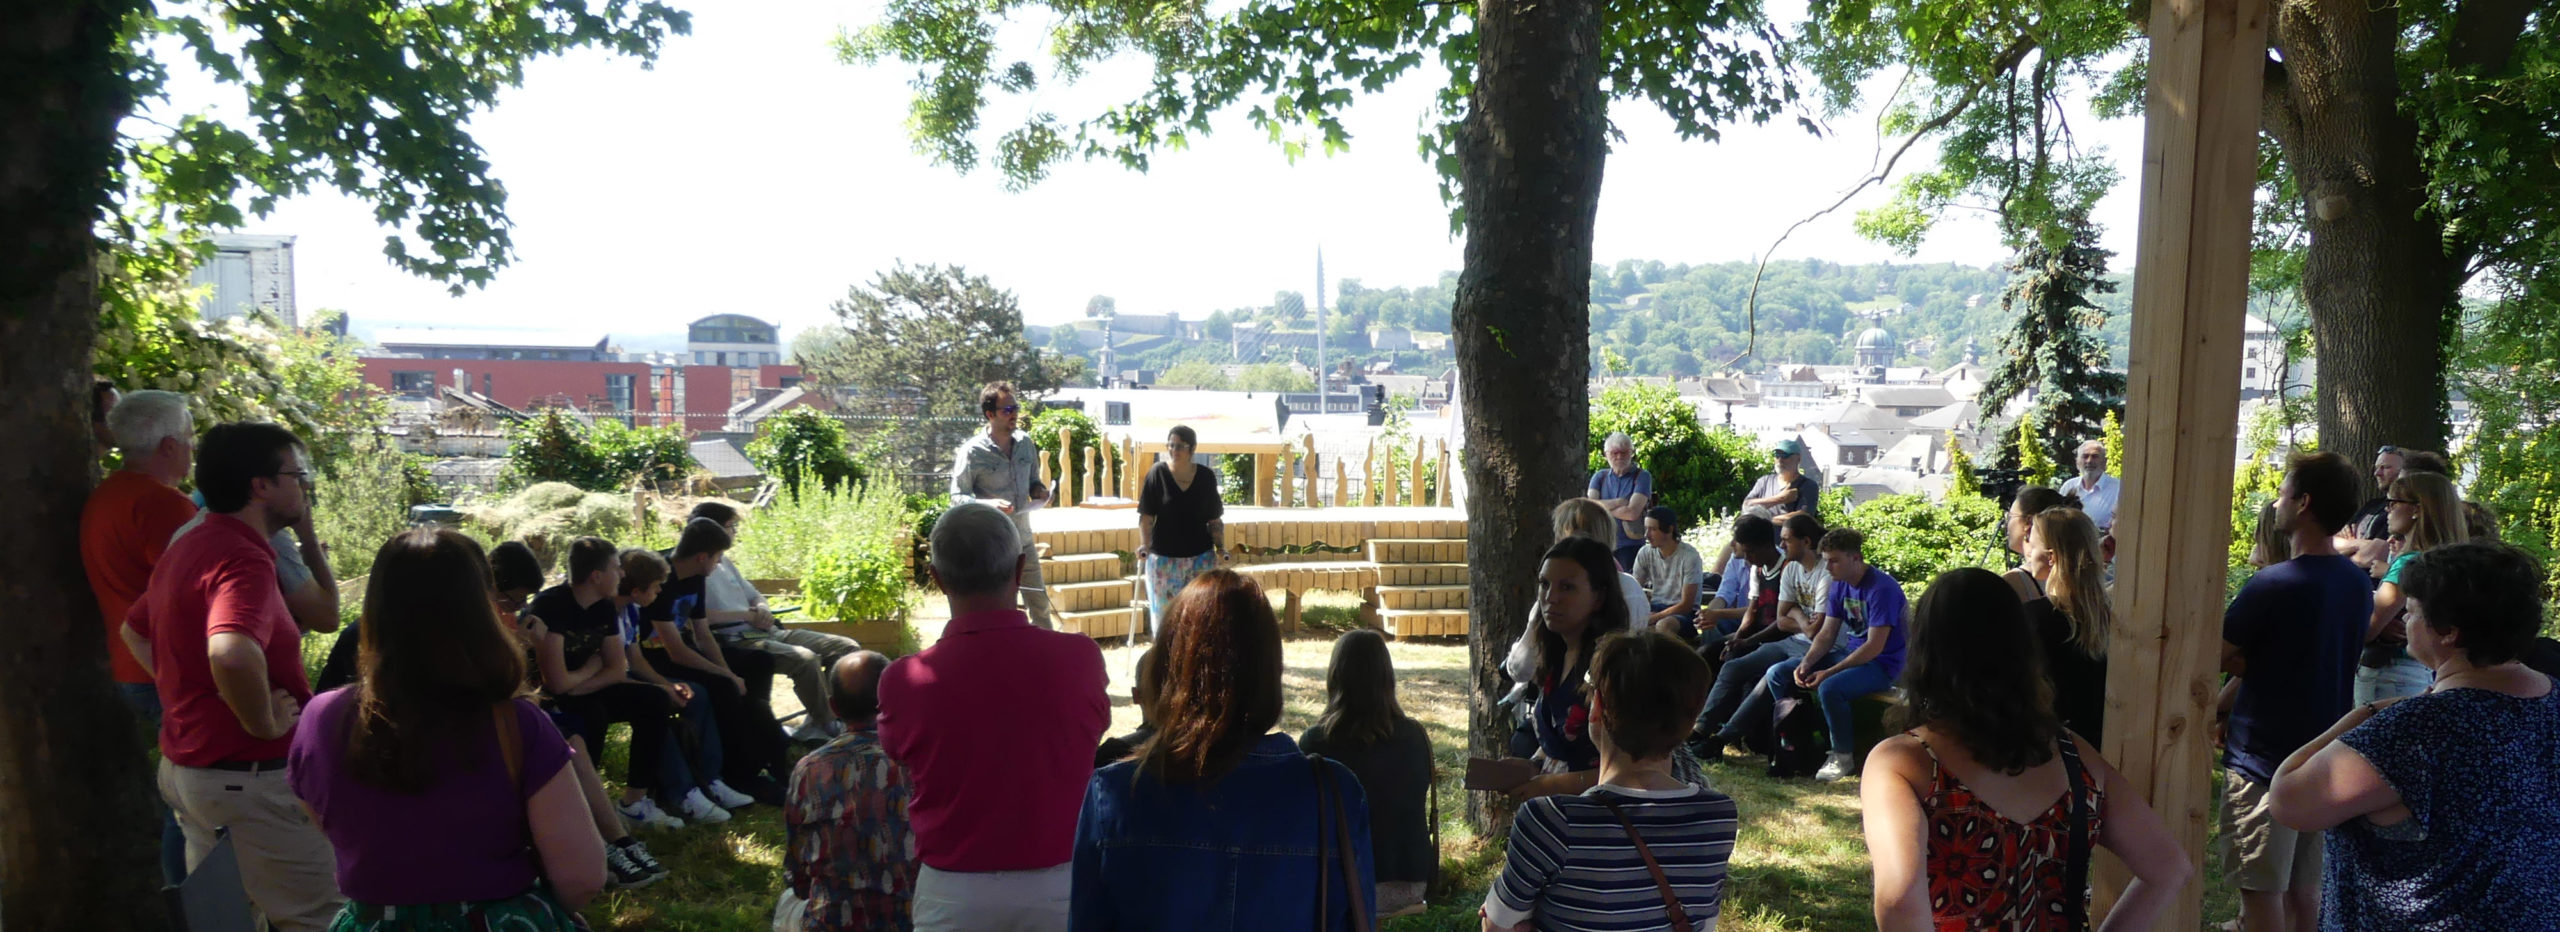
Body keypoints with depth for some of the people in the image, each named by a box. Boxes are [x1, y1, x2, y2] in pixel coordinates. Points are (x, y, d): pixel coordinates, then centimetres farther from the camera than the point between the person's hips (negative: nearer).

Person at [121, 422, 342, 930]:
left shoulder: (187, 547, 10)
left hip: (185, 767, 10)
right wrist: (266, 724, -26)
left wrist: (189, 695, 18)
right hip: (248, 777, -10)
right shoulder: (243, 559, -23)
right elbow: (231, 653, -42)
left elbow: (134, 632, 26)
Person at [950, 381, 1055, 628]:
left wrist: (1039, 491, -6)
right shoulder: (972, 452, -13)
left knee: (1039, 603, 15)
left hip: (1024, 540, 5)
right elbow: (957, 497, -12)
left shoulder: (1026, 443, 5)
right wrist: (988, 503, -29)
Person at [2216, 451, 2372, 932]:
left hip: (2263, 760, -7)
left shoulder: (2273, 584, -20)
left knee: (2262, 890, 1)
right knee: (2305, 886, 16)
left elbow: (2219, 657, -16)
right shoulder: (2358, 584, 5)